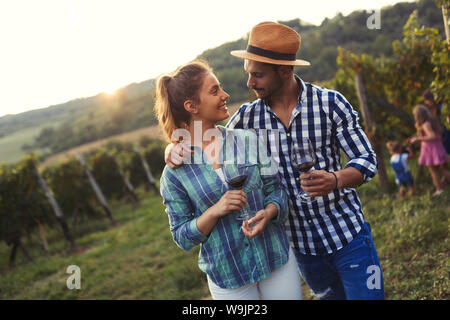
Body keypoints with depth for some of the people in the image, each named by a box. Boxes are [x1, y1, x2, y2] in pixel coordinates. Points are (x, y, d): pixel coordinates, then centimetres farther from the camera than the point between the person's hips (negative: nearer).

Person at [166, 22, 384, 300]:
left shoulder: (329, 103, -10)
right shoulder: (248, 116, -4)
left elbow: (367, 160, -8)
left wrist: (335, 179, -29)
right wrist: (176, 146, -13)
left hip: (347, 235, -3)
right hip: (301, 243, 3)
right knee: (330, 295, 20)